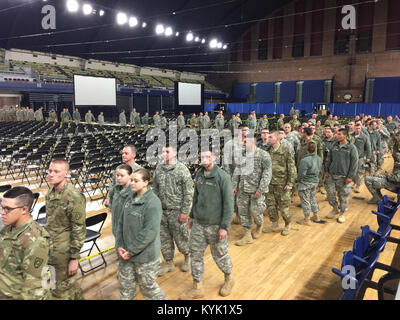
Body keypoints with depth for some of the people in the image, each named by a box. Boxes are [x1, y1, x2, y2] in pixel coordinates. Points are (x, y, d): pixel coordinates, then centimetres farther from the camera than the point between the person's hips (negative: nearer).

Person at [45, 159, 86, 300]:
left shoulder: (74, 198, -21)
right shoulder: (51, 192, 3)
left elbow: (79, 230, -19)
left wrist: (74, 258, -17)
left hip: (65, 251, -7)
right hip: (51, 249, 7)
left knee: (62, 291, 7)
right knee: (70, 283, 24)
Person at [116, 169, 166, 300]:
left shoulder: (153, 202, -18)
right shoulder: (131, 199, 4)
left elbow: (150, 231, -23)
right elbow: (121, 223, 8)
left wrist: (131, 251, -18)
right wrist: (119, 245, -3)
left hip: (145, 255, -6)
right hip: (126, 254, 7)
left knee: (148, 287, 11)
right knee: (125, 286, 19)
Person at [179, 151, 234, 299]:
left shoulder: (222, 176, -15)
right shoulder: (199, 174, 4)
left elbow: (228, 203, -16)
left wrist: (224, 226, -17)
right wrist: (192, 215, 18)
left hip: (215, 225, -5)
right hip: (198, 223, 5)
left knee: (220, 255, 11)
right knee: (195, 254, 9)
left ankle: (229, 279, 39)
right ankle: (197, 288, 26)